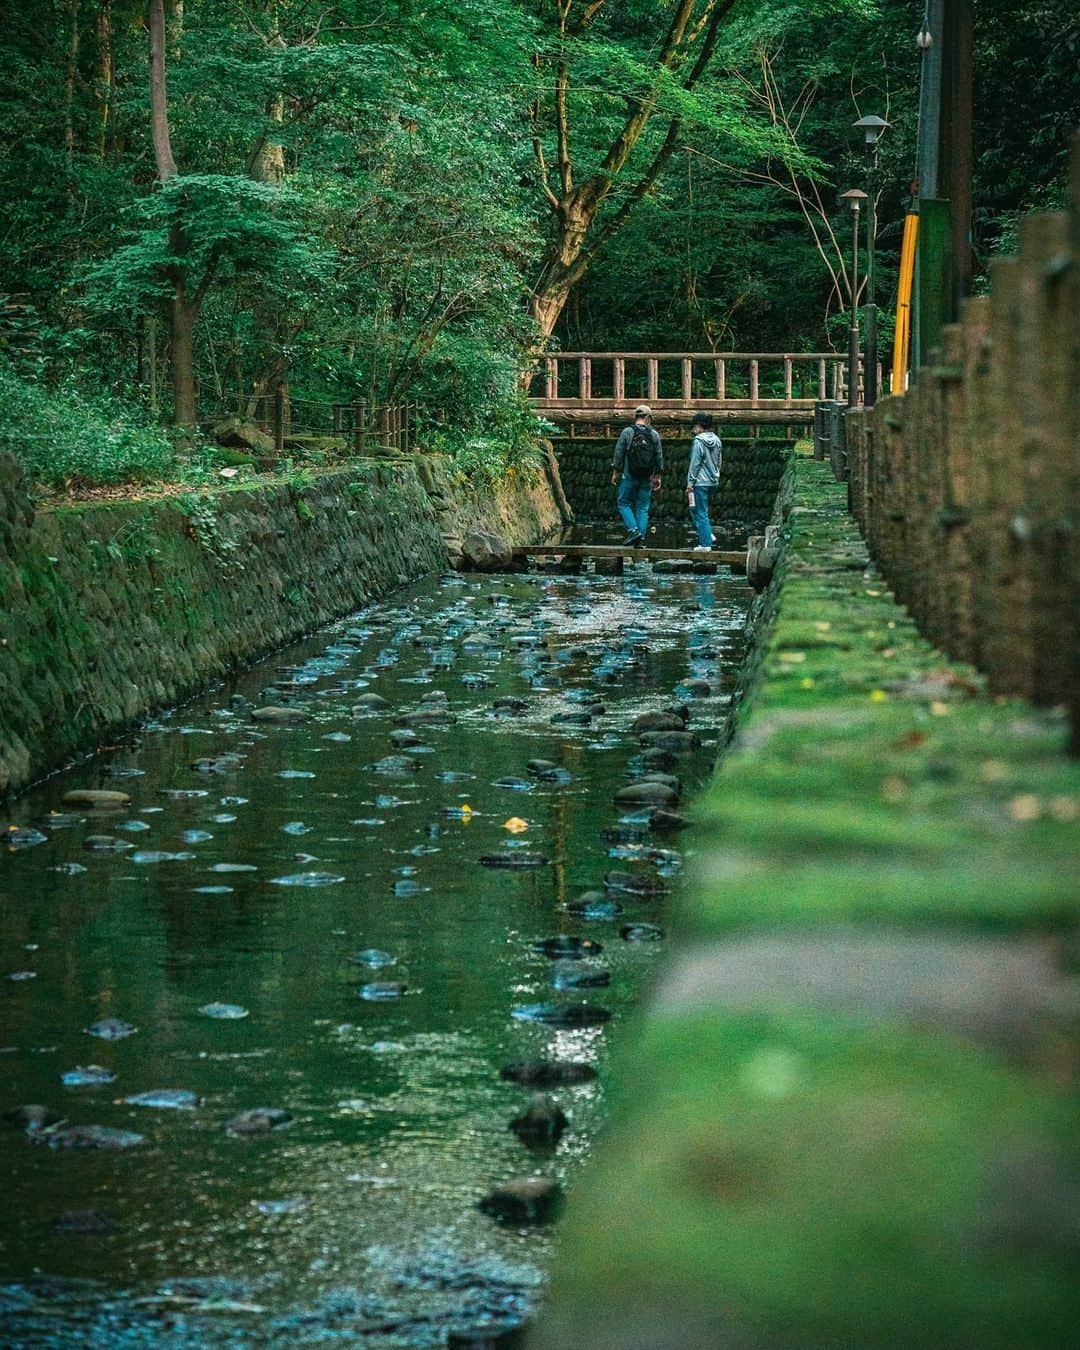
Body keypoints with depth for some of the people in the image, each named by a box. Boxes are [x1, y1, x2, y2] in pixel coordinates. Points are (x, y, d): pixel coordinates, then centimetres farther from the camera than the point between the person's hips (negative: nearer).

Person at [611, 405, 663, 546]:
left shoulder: (627, 432, -6)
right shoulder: (654, 434, 2)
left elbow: (619, 454, -4)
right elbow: (659, 457, 6)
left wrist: (615, 473, 5)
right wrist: (657, 476, 14)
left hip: (629, 476, -3)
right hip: (647, 478, 3)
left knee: (623, 503, 8)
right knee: (643, 507, 8)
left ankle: (633, 530, -9)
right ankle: (641, 536, 4)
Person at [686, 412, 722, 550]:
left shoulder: (699, 441, -14)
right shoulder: (716, 440, 8)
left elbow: (695, 463, -14)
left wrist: (690, 482, -10)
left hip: (701, 482, -8)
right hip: (713, 481, 8)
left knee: (700, 513, -1)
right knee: (702, 510, 21)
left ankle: (705, 543, -1)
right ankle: (708, 535, 13)